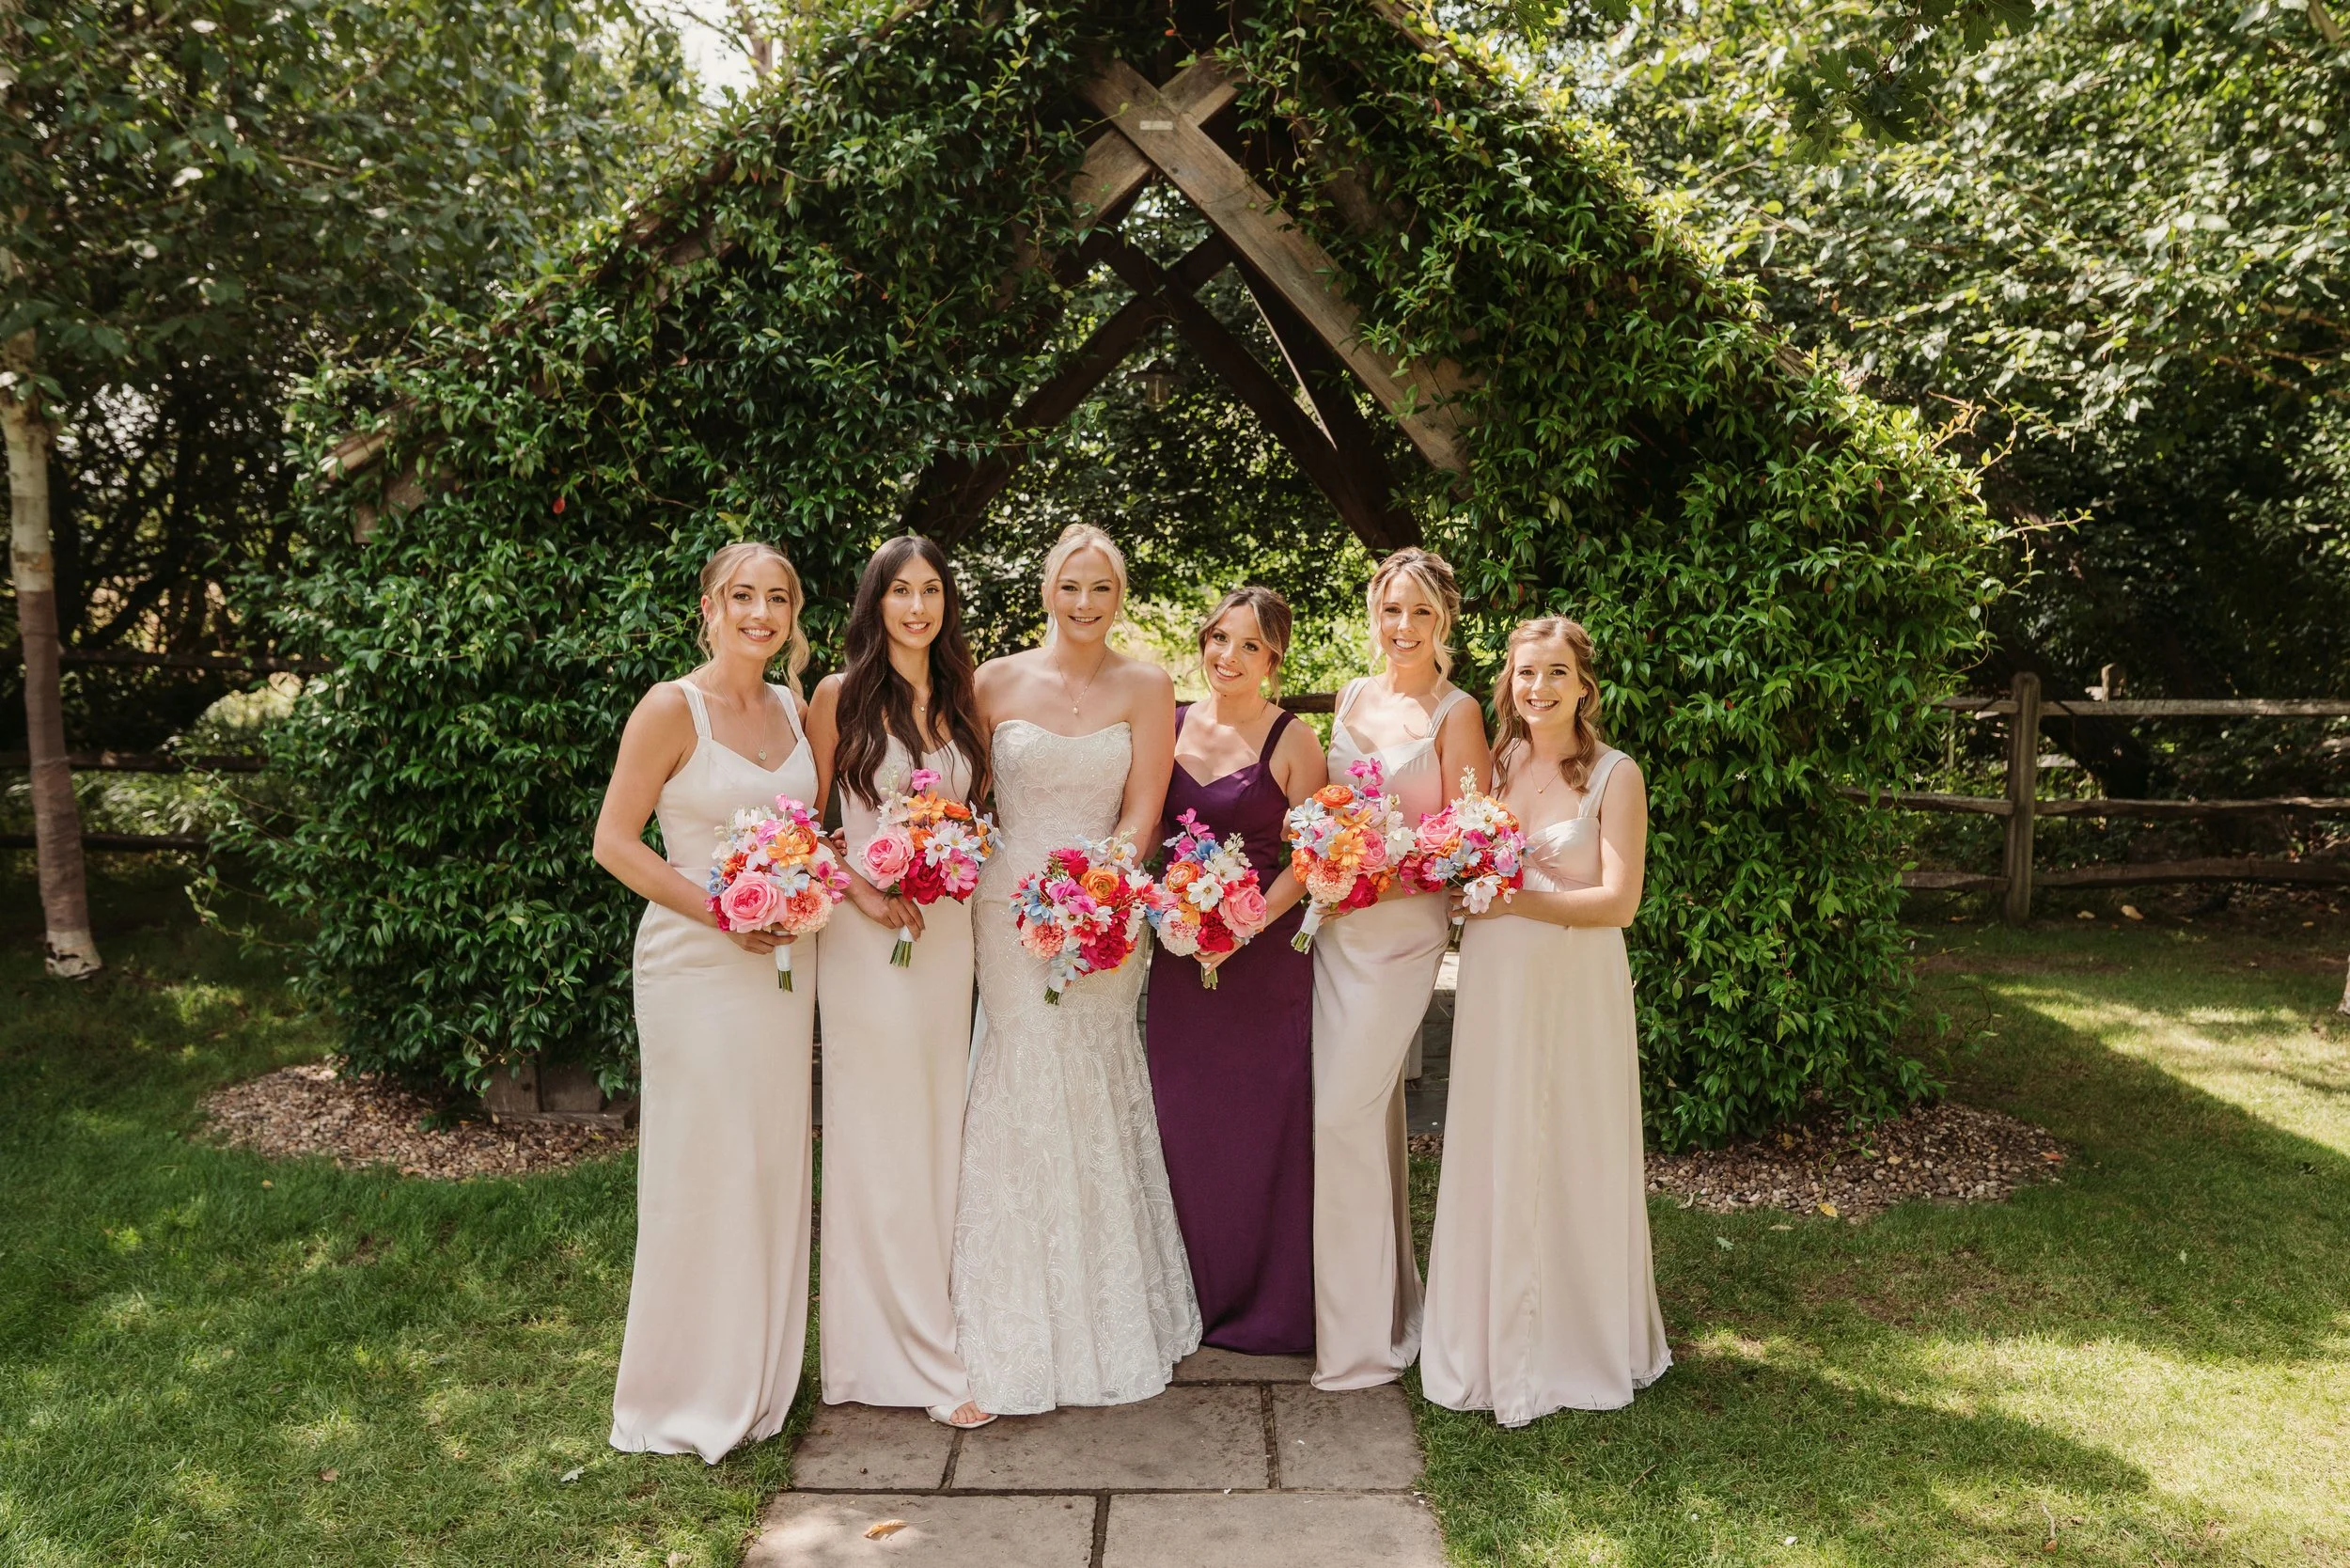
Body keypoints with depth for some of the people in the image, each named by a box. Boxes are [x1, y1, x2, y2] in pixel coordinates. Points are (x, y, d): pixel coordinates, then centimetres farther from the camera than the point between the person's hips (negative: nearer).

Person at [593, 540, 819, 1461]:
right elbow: (614, 843, -11)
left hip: (783, 962, 6)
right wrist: (722, 912, -17)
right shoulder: (673, 709, -10)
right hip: (696, 962, -6)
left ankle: (759, 1377, 28)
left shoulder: (794, 709, 8)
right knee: (703, 1168, 0)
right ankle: (689, 1394, 17)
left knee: (774, 1163, 12)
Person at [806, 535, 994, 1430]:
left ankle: (924, 1326, 23)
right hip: (868, 931, -5)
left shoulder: (962, 700, 11)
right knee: (879, 1139, 0)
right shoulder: (841, 696, -2)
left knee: (938, 1132, 10)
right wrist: (862, 892, -13)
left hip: (948, 929, 5)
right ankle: (925, 1356, 9)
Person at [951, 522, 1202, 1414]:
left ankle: (1111, 1323, 24)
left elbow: (1141, 812, -2)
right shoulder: (997, 683, 4)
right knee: (1026, 1104, 0)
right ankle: (1024, 1341, 13)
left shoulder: (1145, 688, 3)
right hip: (1010, 908, 0)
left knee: (1097, 1106, 6)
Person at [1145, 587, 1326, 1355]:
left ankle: (1265, 1306, 19)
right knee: (1181, 1119, 8)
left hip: (1264, 949, -4)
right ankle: (1195, 1294, 26)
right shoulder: (1169, 724, 8)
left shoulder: (1292, 740, -5)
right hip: (1176, 947, 4)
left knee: (1261, 1121, 2)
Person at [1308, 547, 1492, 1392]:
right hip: (1333, 923, 6)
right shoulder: (1353, 696, 11)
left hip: (1401, 927, -6)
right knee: (1369, 1109, 12)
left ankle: (1361, 1332, 6)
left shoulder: (1455, 713, -6)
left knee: (1346, 1110, -8)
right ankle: (1389, 1299, 27)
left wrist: (1389, 876, -20)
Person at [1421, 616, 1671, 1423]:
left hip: (1575, 988, -4)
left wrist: (1518, 901, -18)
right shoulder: (1496, 763, 8)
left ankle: (1577, 1342, 23)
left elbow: (1618, 902, -11)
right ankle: (1496, 1340, 24)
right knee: (1492, 1156, 9)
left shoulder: (1614, 776, -6)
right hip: (1494, 983, 4)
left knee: (1572, 1160, 5)